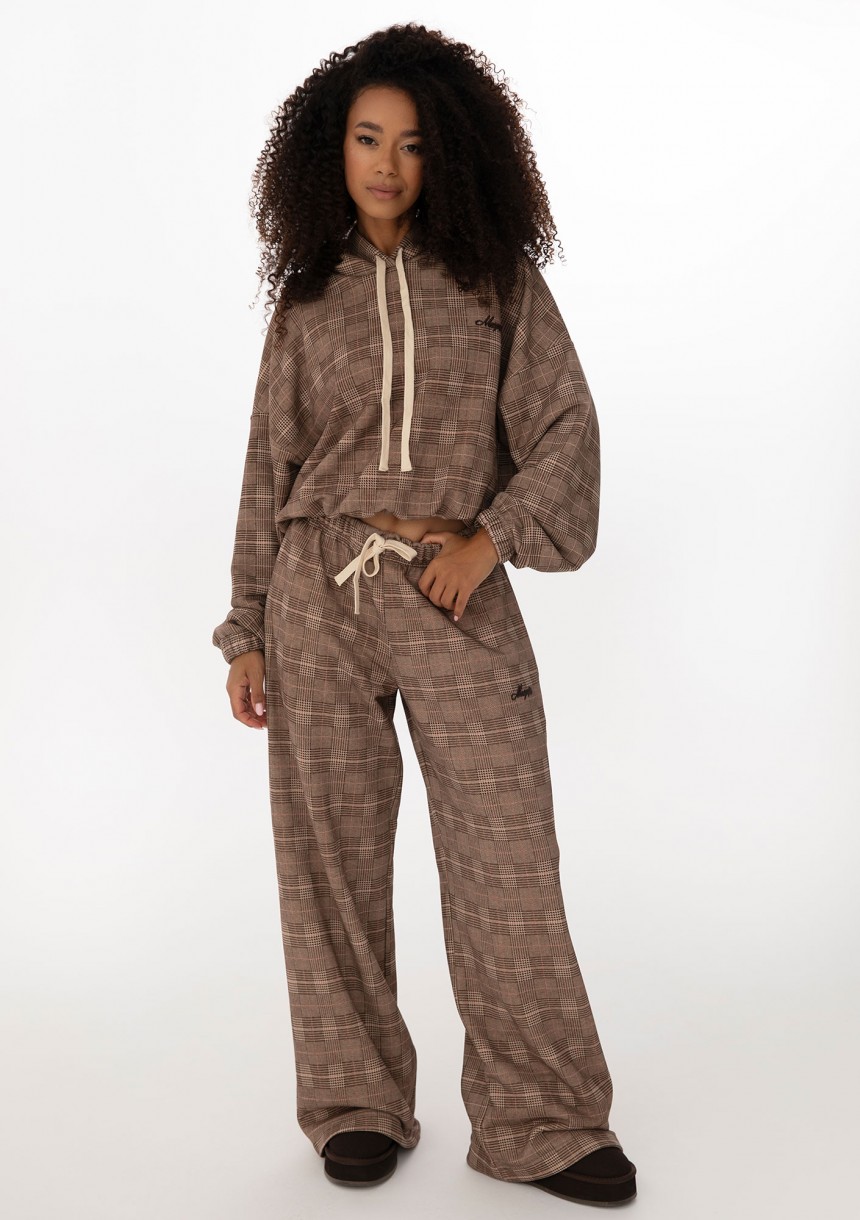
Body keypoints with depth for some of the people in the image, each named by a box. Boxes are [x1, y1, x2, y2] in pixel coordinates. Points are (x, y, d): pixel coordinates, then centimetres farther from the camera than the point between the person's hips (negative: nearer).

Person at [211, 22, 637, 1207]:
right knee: (333, 852, 4)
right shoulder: (308, 299, 9)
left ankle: (541, 1122, 10)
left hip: (459, 594, -1)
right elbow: (270, 468, 10)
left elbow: (567, 430, 2)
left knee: (509, 853, -3)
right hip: (320, 589, 1)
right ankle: (359, 1105, 20)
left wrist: (489, 538, -11)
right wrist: (248, 634, 7)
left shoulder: (498, 280, 5)